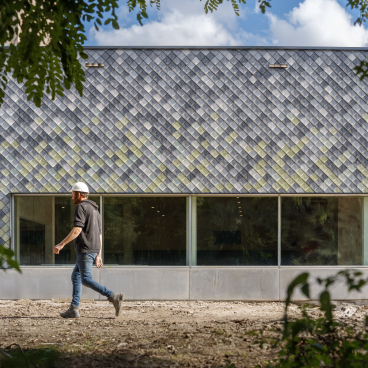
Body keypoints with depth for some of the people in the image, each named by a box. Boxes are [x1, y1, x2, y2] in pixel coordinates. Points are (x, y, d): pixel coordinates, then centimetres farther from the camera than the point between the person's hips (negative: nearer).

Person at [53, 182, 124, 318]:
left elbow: (77, 230, -23)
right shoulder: (94, 209, 20)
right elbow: (99, 234, 20)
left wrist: (61, 244, -22)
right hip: (94, 250, 10)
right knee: (75, 276, 14)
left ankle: (114, 297, -18)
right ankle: (74, 309, 12)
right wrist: (98, 254, 22)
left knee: (86, 280, -9)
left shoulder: (81, 207, -10)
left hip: (85, 250, -10)